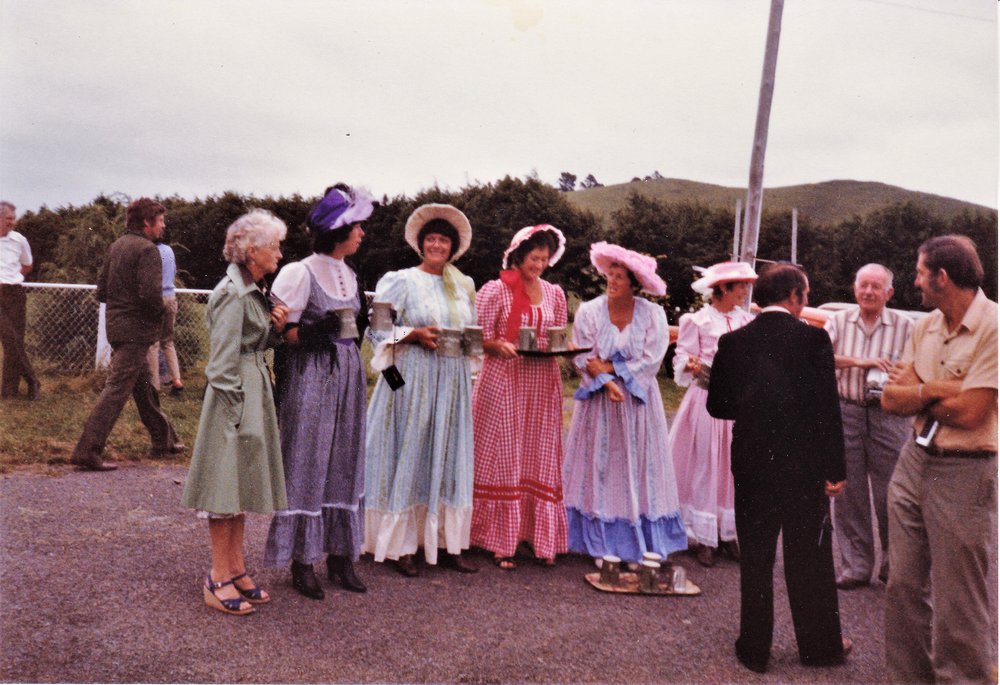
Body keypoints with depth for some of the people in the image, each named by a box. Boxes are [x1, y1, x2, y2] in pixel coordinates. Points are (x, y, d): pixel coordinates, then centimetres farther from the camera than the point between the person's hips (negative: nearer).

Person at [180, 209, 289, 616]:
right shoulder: (232, 293, -16)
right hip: (236, 394, -10)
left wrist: (277, 327, 0)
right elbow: (223, 362, -17)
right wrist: (236, 413, -17)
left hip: (256, 389, 10)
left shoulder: (253, 290, 13)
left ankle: (236, 568, 24)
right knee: (226, 481, -1)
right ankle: (219, 580, 9)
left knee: (241, 483, 14)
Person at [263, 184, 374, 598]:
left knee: (344, 462, 10)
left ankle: (340, 555, 21)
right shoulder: (301, 273, -10)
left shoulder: (349, 274, 12)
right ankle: (301, 561, 12)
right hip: (310, 377, -7)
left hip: (348, 375, 7)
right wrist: (314, 333, -26)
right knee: (307, 463, 0)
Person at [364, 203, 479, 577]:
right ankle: (401, 545, 7)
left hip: (453, 383, 5)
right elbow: (378, 329, -3)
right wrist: (416, 334, -16)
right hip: (413, 379, -5)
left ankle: (447, 542, 14)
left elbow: (473, 332, 21)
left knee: (449, 458, 6)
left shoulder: (464, 286, 15)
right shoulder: (402, 281, 1)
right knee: (409, 456, -2)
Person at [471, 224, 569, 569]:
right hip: (503, 382, -4)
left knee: (540, 459, 6)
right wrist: (500, 345, -23)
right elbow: (481, 339, -3)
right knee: (503, 459, -1)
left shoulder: (555, 294, 13)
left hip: (543, 385, 4)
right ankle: (501, 543, 8)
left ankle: (541, 538, 16)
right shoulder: (495, 290, -1)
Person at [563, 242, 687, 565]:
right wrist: (607, 382, -19)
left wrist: (608, 367, -13)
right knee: (601, 463, 2)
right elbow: (583, 359, -5)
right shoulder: (589, 311, -4)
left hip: (638, 401, 0)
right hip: (599, 400, 0)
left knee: (639, 464, 4)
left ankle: (643, 541, 13)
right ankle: (602, 542, 10)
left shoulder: (653, 314, -6)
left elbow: (651, 360, -12)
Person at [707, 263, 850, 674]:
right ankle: (820, 645, 28)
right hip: (804, 466, -1)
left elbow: (717, 405, 2)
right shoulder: (813, 339, -9)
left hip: (751, 466, 2)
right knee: (810, 558, 13)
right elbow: (828, 408, -10)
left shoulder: (732, 343, -2)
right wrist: (836, 470, -4)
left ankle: (754, 649, 21)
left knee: (755, 559, 12)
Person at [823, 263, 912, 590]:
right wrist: (858, 361, -23)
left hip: (888, 415, -2)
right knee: (849, 492, 7)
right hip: (845, 412, 2)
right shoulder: (839, 321, 5)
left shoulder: (904, 326, 1)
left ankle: (894, 565, 20)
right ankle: (856, 565, 19)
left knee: (890, 494, 1)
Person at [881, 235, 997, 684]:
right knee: (904, 585, 14)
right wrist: (938, 391, -15)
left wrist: (916, 389, -5)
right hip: (914, 461, 7)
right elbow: (891, 399, 3)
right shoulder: (924, 328, 8)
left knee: (959, 607, 3)